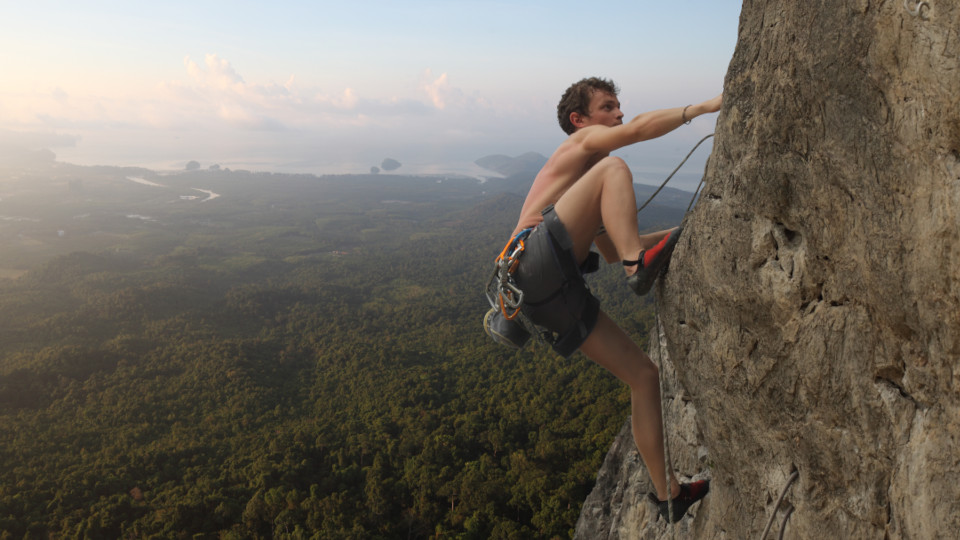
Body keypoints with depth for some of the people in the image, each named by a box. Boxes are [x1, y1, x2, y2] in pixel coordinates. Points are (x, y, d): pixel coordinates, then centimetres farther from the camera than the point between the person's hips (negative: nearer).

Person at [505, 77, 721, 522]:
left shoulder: (582, 175, 36)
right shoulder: (582, 142, 13)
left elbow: (611, 250, 37)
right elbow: (640, 128, -9)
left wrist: (681, 233, 34)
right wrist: (703, 107, -3)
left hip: (554, 295, 8)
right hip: (539, 262, -8)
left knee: (644, 374, 7)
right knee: (614, 168, -14)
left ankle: (668, 492, 15)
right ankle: (639, 266, -27)